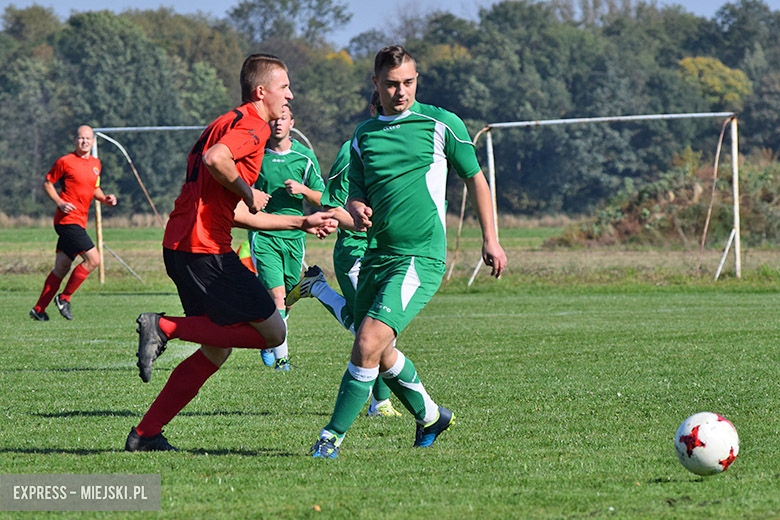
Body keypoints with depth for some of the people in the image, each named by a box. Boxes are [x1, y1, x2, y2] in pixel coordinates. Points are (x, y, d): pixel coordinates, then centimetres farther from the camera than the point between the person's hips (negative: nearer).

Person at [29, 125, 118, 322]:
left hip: (79, 222, 8)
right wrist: (59, 202, -13)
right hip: (68, 219, -8)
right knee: (93, 259, -14)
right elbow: (47, 183, 1)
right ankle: (64, 298, -3)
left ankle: (38, 309, 15)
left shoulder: (96, 163, 14)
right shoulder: (65, 162, -7)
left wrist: (104, 199, 6)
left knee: (62, 268, 9)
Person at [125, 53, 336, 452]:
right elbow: (215, 159, -28)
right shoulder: (253, 126, -6)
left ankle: (145, 434, 11)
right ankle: (165, 327, -11)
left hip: (178, 245, 10)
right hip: (205, 248, -10)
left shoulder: (229, 123, 26)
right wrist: (247, 191, -11)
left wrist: (301, 222, 32)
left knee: (217, 349, 15)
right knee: (272, 332, -5)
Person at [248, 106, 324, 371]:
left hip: (294, 236, 3)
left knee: (288, 299, 9)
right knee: (276, 295, -16)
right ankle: (281, 357, -14)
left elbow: (322, 199, 8)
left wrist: (302, 189, -12)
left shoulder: (305, 157, 4)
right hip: (263, 236, -3)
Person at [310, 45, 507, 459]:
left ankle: (333, 436, -11)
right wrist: (356, 211, -12)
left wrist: (490, 240, 7)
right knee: (379, 354, 15)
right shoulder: (364, 136, 12)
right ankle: (429, 415, 40)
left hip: (422, 257, -6)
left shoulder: (441, 124, -1)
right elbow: (356, 195, 14)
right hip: (378, 252, 6)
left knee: (369, 343, -19)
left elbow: (474, 177, 8)